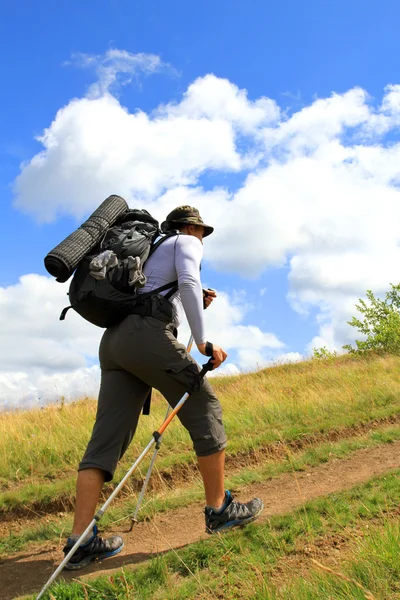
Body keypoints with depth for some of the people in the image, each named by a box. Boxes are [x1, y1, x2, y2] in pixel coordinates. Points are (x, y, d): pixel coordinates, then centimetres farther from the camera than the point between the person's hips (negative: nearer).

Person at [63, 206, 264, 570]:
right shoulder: (186, 243, 13)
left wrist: (197, 306, 32)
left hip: (114, 341, 8)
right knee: (205, 410, 3)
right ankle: (219, 509, 8)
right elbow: (188, 282, -9)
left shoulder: (152, 252, 38)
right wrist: (203, 342, -14)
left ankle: (81, 542, -5)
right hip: (147, 336, -8)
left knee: (107, 437, 0)